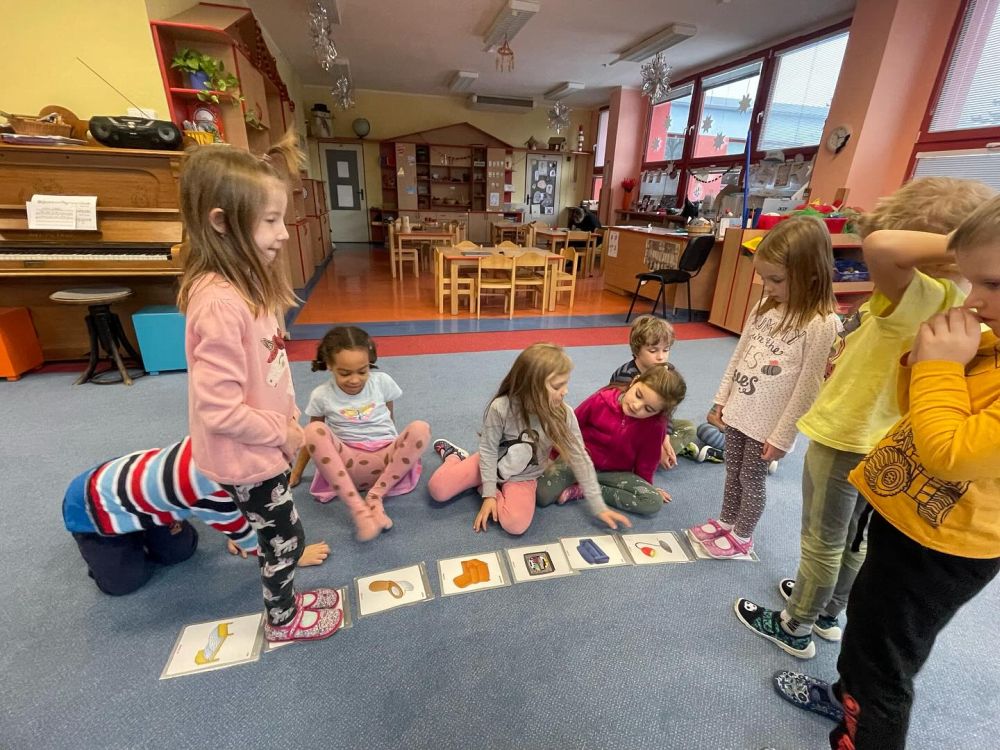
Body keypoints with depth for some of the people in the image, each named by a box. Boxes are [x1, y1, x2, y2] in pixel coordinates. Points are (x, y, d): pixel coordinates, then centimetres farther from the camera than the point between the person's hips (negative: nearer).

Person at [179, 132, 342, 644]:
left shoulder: (243, 285, 0)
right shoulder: (220, 304, -31)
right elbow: (219, 410, -30)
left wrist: (288, 417, 3)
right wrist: (283, 433, -17)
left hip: (263, 446, 8)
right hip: (247, 456, -8)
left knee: (278, 537, 26)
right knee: (286, 539, 14)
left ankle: (283, 597, 51)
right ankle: (283, 620, 41)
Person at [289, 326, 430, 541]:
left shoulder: (382, 382, -2)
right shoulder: (322, 395, -3)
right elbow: (311, 438, 11)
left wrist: (398, 451, 10)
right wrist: (296, 472, 16)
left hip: (385, 458, 1)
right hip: (348, 463, 0)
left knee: (420, 429, -28)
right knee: (314, 431, -29)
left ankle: (375, 498, -21)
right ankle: (358, 508, -33)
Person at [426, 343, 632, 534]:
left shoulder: (563, 415, -21)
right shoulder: (501, 408, -27)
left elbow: (580, 459, -12)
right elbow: (489, 451, -13)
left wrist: (598, 507, -10)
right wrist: (489, 494, -13)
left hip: (523, 477, 1)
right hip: (492, 464, -1)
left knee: (516, 524, -26)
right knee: (437, 489, -10)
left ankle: (488, 486, 4)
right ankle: (455, 455, 22)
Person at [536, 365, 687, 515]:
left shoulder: (655, 427, -18)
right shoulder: (601, 400, -19)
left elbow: (646, 462, -1)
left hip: (615, 473, 3)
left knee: (655, 502, -26)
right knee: (541, 495, -26)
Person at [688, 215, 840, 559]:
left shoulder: (821, 325, -20)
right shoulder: (765, 308, 1)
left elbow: (807, 388, -18)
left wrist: (782, 437, -15)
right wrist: (722, 398, 11)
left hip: (768, 422, -6)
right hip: (739, 410, 6)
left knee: (751, 479, 11)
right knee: (732, 472, 21)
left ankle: (742, 536, 34)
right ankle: (725, 521, 42)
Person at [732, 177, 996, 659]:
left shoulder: (925, 296, -28)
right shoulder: (960, 304, 0)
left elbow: (880, 246, -49)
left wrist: (951, 242, -33)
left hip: (843, 437, -9)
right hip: (882, 440, 9)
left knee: (822, 543, 10)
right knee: (851, 539, 25)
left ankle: (794, 627, 32)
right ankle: (829, 614, 47)